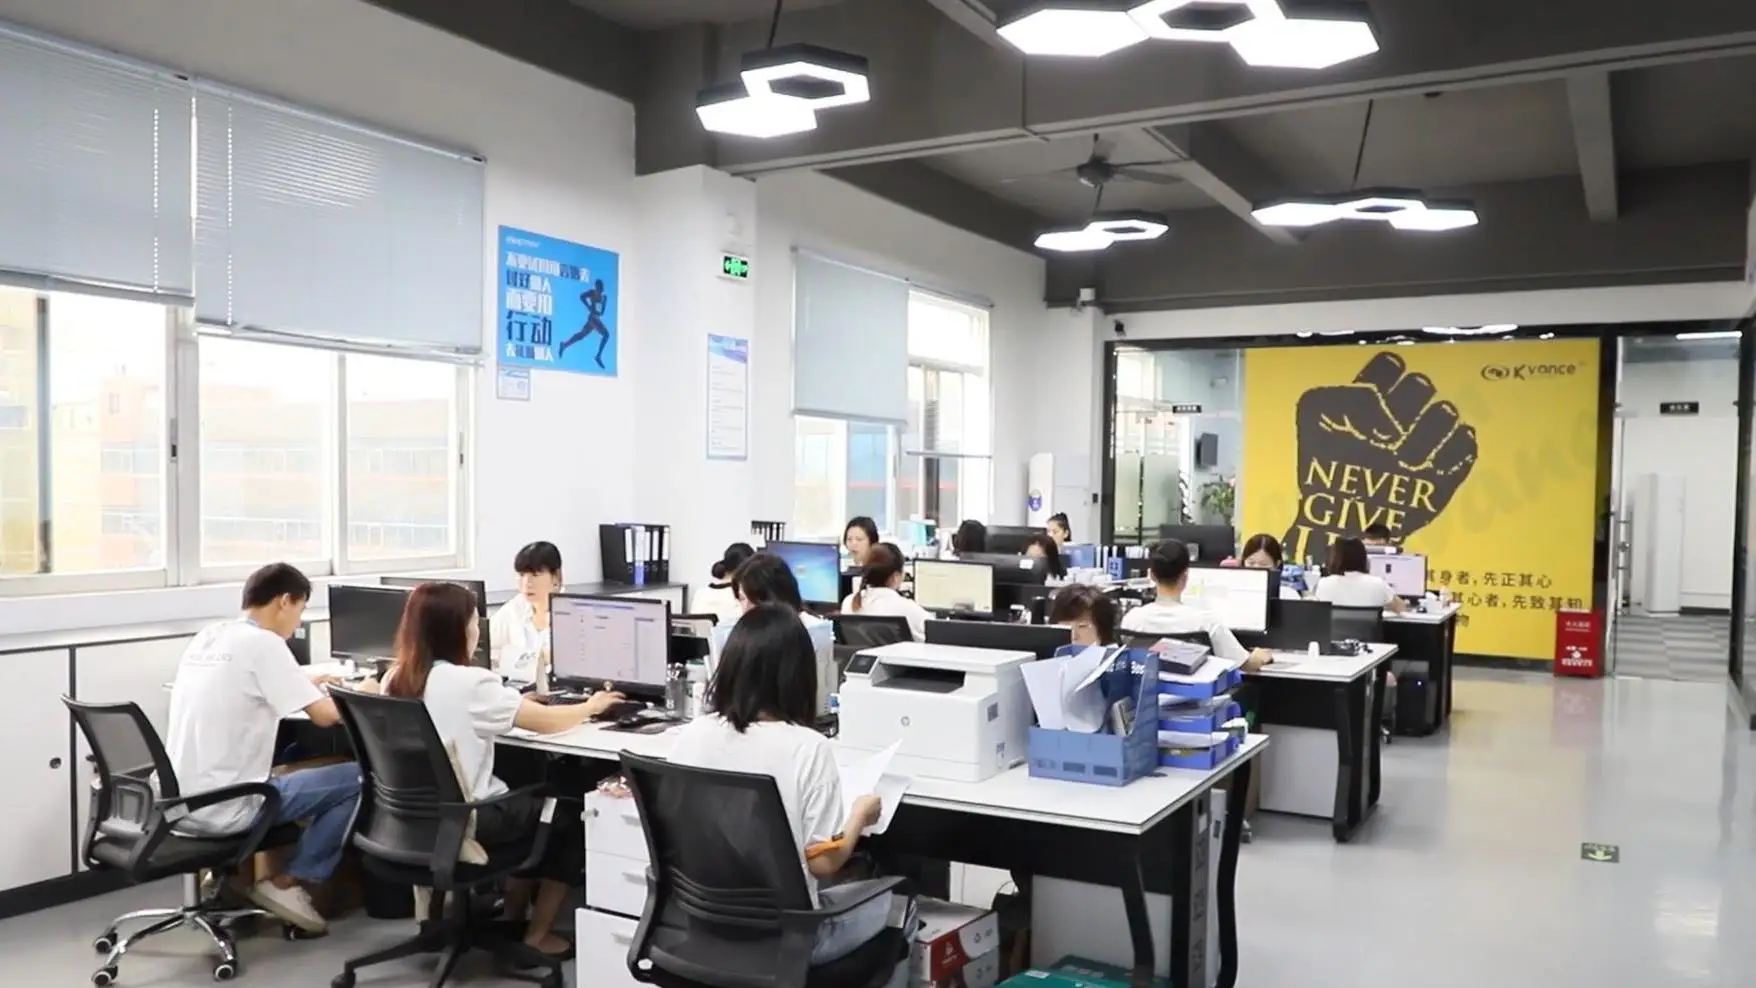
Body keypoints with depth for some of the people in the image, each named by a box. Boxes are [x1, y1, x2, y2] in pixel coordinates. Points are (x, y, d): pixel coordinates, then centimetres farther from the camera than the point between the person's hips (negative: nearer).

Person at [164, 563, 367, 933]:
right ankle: (288, 881, 5)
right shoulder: (263, 643, -14)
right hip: (222, 808, -9)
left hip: (178, 803, 9)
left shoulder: (207, 637, 10)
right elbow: (324, 716, -15)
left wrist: (302, 686, 28)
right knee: (357, 779, -3)